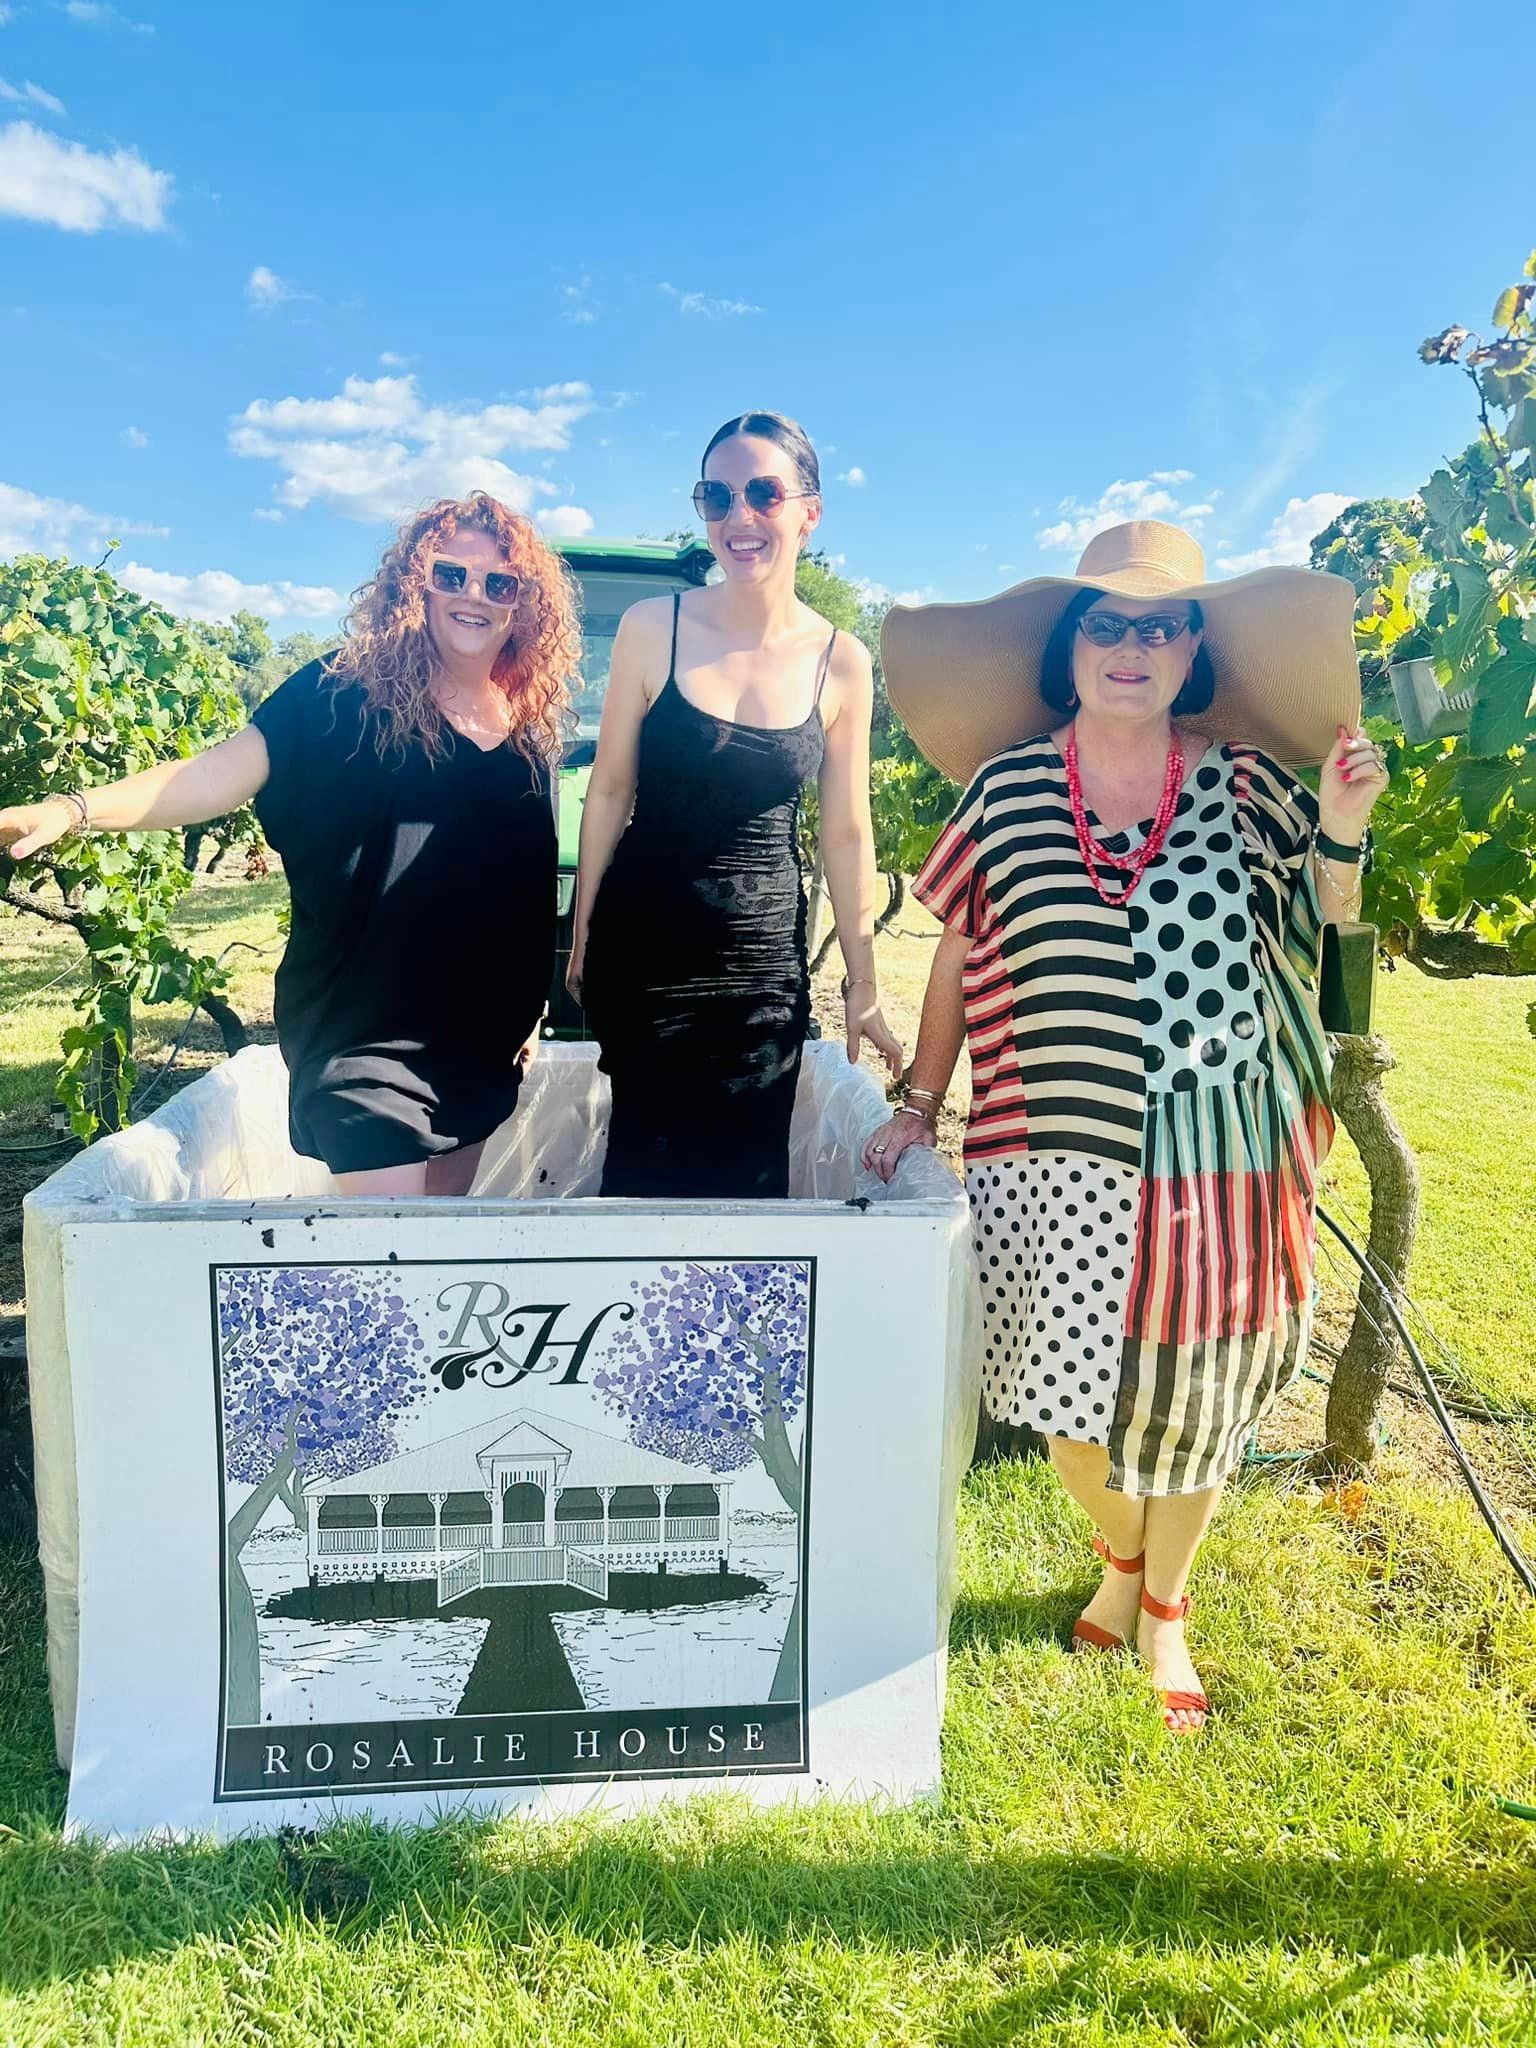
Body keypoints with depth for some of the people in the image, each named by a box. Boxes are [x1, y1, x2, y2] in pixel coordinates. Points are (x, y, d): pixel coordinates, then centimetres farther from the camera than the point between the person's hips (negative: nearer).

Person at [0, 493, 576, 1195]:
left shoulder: (531, 727, 6)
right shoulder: (346, 694, -7)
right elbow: (220, 773, -17)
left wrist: (529, 1011, 15)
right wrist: (76, 809, -31)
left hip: (482, 1034, 5)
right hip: (362, 1028, -5)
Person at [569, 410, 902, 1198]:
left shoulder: (841, 664, -2)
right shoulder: (652, 628, -5)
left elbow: (845, 834, 4)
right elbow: (609, 791, 2)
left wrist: (862, 986, 7)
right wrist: (581, 936, 5)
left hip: (765, 956, 1)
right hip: (644, 943, -1)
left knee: (746, 1174, 5)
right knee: (649, 1161, 2)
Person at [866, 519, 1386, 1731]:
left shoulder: (1245, 783, 3)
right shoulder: (1008, 785, 2)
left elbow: (1321, 941, 9)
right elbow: (959, 955, 8)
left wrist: (1341, 832, -7)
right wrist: (921, 1102, 7)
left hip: (1219, 1151, 1)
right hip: (1058, 1155, 0)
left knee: (1195, 1394, 13)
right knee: (1072, 1395, 5)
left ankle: (1166, 1608, 39)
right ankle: (1120, 1557, 39)